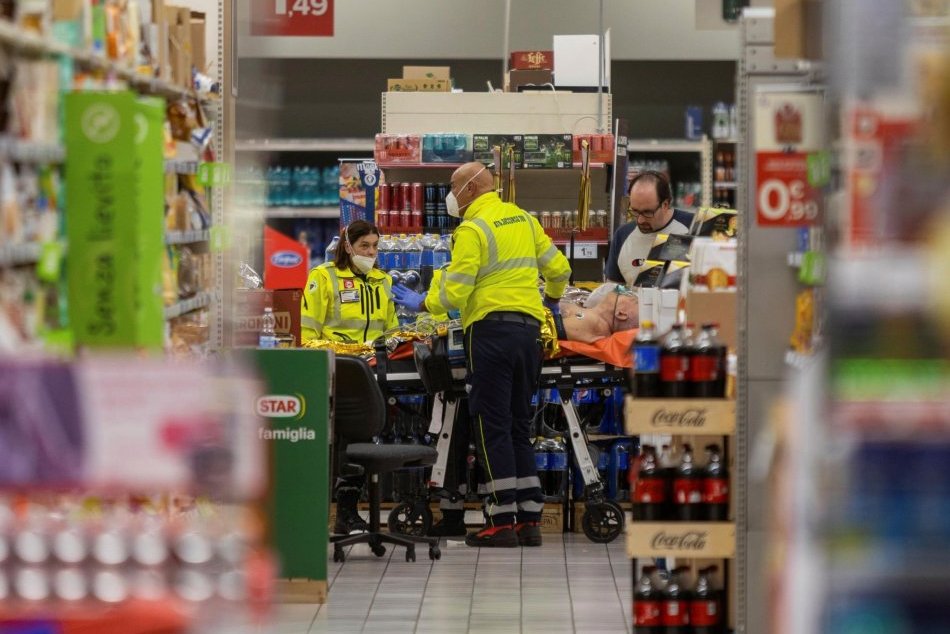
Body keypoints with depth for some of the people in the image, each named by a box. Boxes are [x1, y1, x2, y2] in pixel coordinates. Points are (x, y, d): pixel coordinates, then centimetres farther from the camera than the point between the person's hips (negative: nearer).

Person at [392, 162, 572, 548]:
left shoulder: (473, 230, -8)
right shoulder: (524, 220, 13)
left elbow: (453, 293, -13)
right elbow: (559, 267, 17)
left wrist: (421, 303, 5)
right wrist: (552, 299, 37)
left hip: (491, 330, -7)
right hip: (529, 328, 7)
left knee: (491, 427, -4)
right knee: (520, 426, 12)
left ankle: (502, 523, -7)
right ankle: (529, 520, 9)